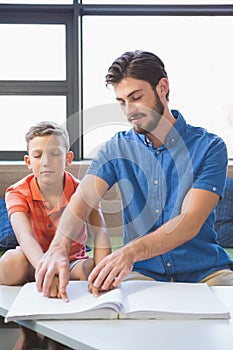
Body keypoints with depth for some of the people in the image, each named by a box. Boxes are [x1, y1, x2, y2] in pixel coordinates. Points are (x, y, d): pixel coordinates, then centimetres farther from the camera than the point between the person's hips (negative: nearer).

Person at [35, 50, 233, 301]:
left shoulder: (209, 147, -5)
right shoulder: (117, 148, 6)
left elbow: (190, 222, -17)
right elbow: (81, 200, -9)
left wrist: (130, 252, -34)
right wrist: (59, 247, -32)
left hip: (204, 271, -1)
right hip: (142, 272, 2)